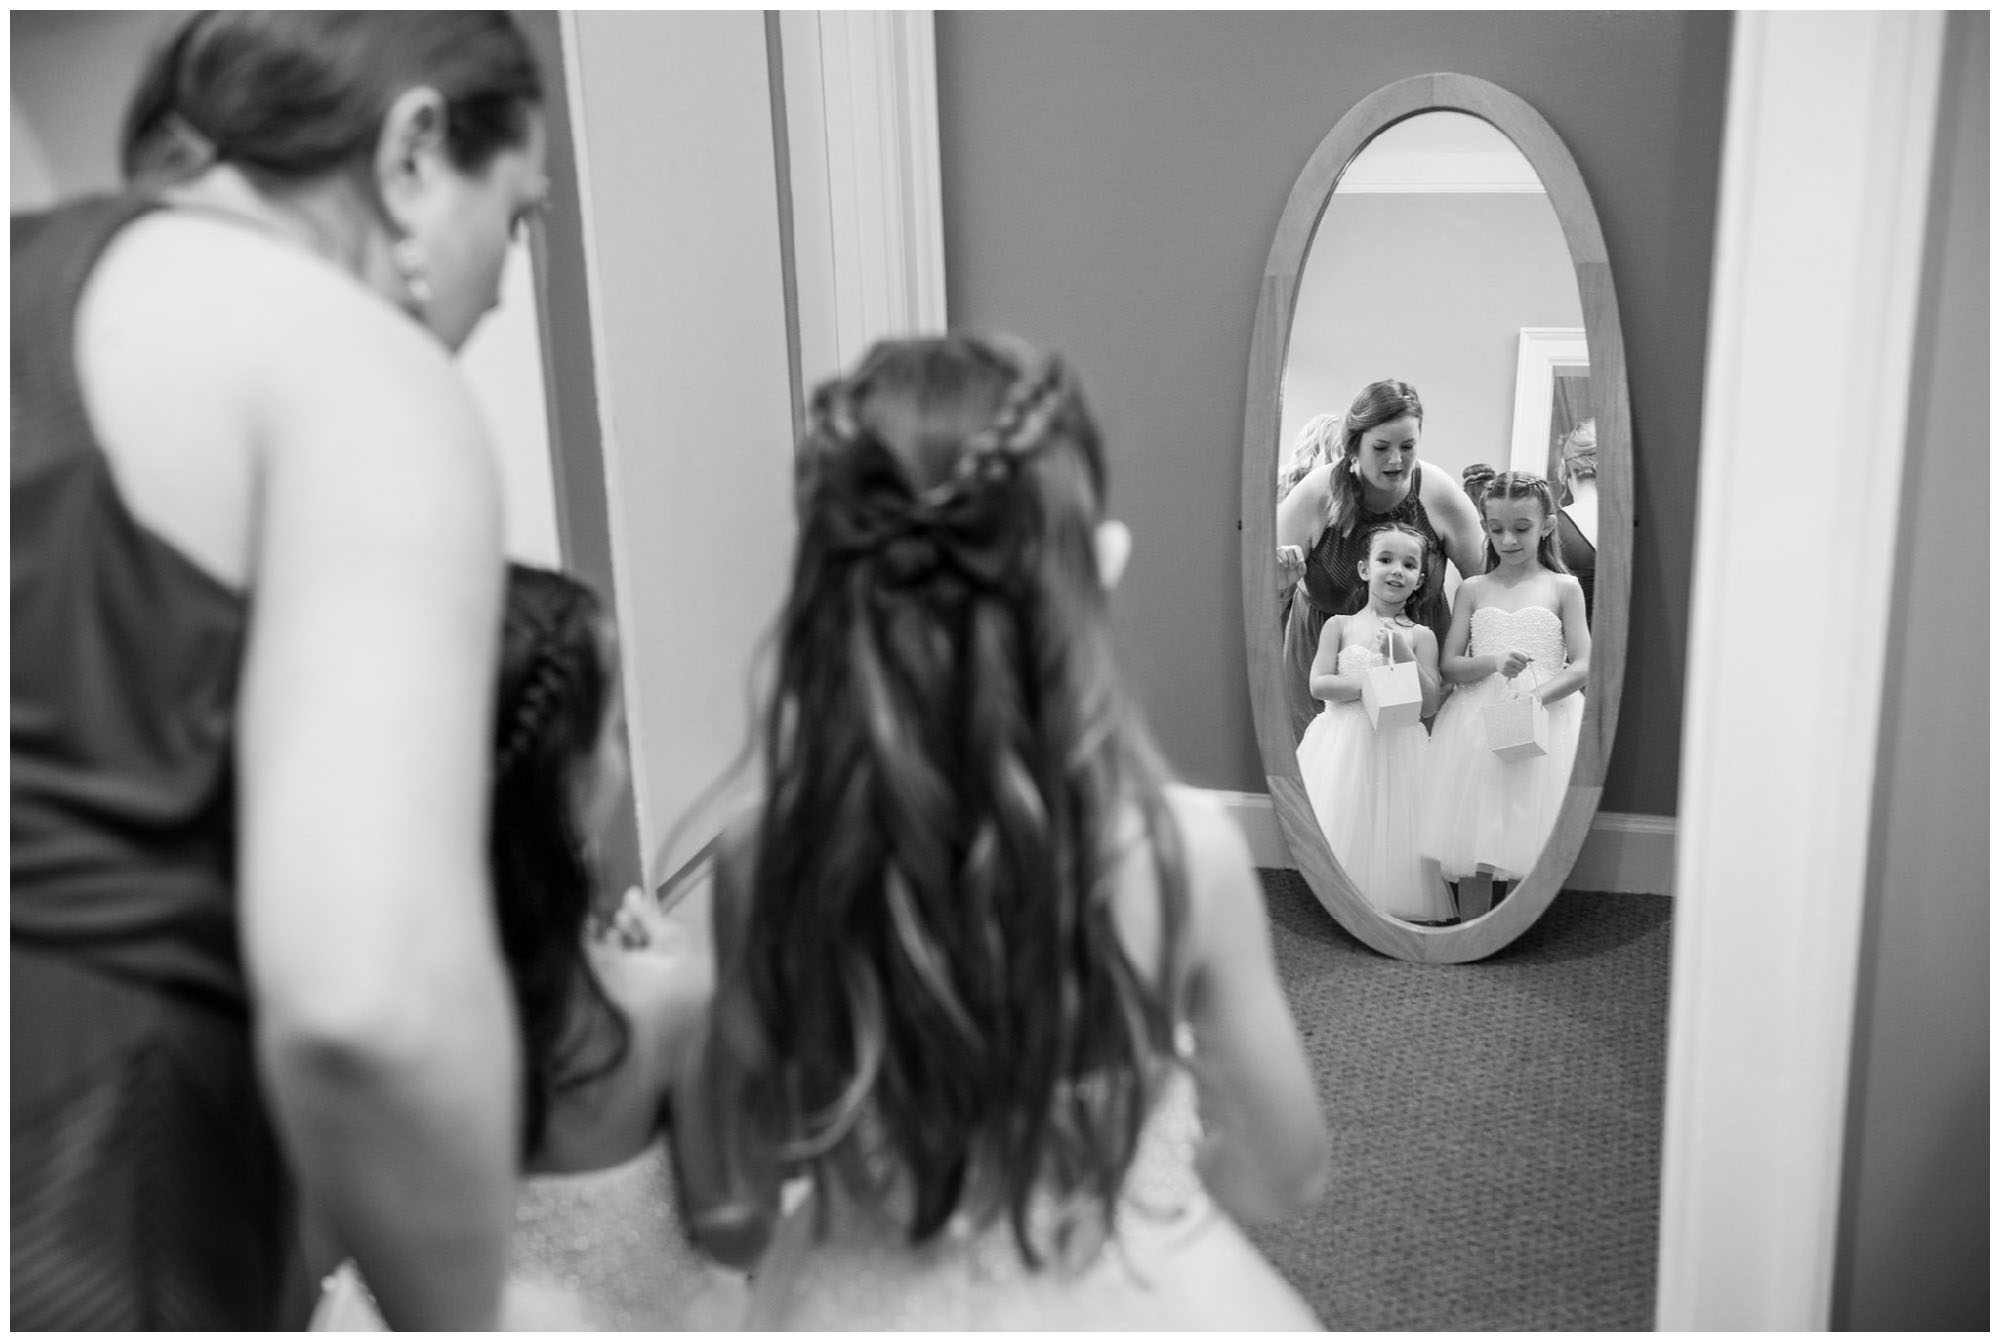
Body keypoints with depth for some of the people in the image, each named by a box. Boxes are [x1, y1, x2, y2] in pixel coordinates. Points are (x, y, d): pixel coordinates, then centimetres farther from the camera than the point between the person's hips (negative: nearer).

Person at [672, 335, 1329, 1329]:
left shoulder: (767, 862, -17)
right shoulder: (1184, 850, -20)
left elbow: (727, 1211, -7)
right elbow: (1286, 1176, -6)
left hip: (872, 1311, 1)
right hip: (1132, 1306, 0)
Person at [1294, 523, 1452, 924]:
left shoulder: (1420, 635, 6)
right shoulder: (1340, 625, 7)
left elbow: (1430, 704, 0)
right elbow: (1319, 684, -2)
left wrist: (1402, 656, -10)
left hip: (1398, 745, 0)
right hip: (1344, 741, 0)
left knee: (1392, 827, -6)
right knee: (1342, 827, -5)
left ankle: (1393, 904, 1)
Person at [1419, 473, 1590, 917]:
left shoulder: (1563, 588, 6)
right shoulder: (1473, 589, 11)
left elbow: (1582, 667, 0)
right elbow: (1449, 664, 6)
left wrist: (1536, 697, -18)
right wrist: (1493, 663, -14)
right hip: (1477, 724, 2)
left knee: (1528, 849, -5)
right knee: (1474, 848, -2)